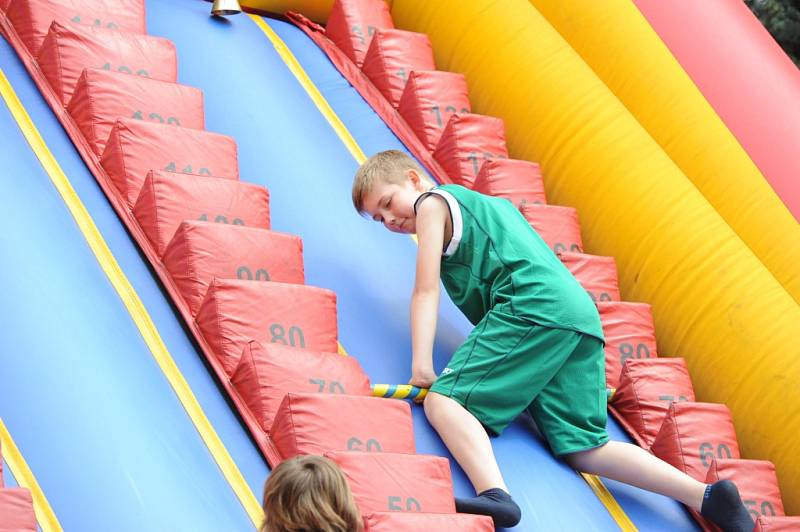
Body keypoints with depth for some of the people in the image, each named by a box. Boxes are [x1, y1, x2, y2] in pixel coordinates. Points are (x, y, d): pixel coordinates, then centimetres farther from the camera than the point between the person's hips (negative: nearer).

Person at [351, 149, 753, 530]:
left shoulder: (432, 202, 12)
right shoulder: (484, 205, 37)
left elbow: (426, 290, 3)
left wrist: (421, 366, -4)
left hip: (532, 309, -8)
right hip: (581, 313, 8)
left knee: (443, 400, -17)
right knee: (585, 451, 1)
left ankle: (494, 495, -45)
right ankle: (705, 496, -15)